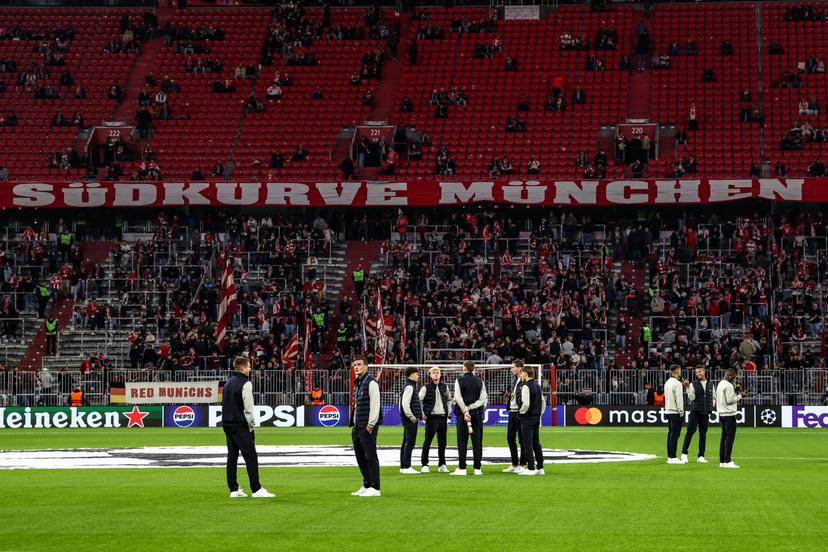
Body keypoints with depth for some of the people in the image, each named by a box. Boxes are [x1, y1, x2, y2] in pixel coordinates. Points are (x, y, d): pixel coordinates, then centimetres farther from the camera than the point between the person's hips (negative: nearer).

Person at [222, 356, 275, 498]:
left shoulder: (228, 383, 16)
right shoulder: (246, 383, -11)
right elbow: (248, 407, -16)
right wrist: (251, 425, -8)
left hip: (227, 424, 9)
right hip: (240, 425, -9)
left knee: (232, 457, 10)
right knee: (251, 457, -7)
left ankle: (234, 489, 11)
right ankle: (256, 490, -9)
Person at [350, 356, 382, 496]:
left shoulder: (371, 383, -10)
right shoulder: (357, 383, 18)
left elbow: (375, 404, -16)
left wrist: (371, 424, -19)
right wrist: (353, 424, 15)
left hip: (367, 427, -9)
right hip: (357, 427, 9)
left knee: (370, 457, -7)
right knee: (360, 457, 12)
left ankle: (374, 488, -5)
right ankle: (366, 486, 20)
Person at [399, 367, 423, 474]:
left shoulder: (411, 387, 19)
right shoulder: (409, 387, -13)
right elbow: (405, 404, -22)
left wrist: (421, 414, 22)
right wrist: (411, 416, -19)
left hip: (409, 420, 11)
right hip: (411, 420, -11)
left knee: (406, 443, 12)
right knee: (410, 443, -9)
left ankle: (403, 467, 17)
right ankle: (406, 467, -9)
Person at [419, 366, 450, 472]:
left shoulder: (444, 387, 9)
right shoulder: (426, 388, -4)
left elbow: (449, 400, 23)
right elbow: (418, 401, -6)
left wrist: (448, 411, 13)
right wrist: (423, 415, -8)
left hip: (443, 418, 4)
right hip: (432, 418, -4)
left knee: (442, 442, 7)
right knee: (427, 442, -4)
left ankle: (442, 465, 14)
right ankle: (425, 465, 0)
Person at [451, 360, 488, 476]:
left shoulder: (459, 380, -2)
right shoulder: (479, 382, 7)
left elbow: (458, 398, -12)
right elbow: (483, 399, -1)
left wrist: (465, 410, -13)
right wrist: (470, 407, -6)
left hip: (462, 414, -2)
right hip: (477, 414, 2)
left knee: (462, 441, 1)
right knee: (477, 442, 4)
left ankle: (462, 468, -2)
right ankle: (477, 469, 2)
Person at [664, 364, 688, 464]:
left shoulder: (667, 382, 12)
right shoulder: (677, 383, -14)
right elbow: (679, 398, -17)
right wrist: (681, 411, -13)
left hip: (668, 410, 9)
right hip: (675, 412, -9)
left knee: (670, 434, 12)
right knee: (675, 434, -9)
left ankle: (669, 456, 14)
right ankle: (673, 457, -11)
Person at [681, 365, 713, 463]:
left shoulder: (710, 385, 11)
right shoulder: (693, 384, 0)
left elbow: (712, 397, 18)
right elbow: (691, 397, -9)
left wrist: (711, 407, 4)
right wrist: (688, 388, -21)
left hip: (705, 412, 3)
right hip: (695, 411, -3)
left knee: (703, 434, 5)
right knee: (690, 431, -10)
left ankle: (701, 456, 9)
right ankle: (684, 454, -5)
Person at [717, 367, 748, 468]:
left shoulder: (720, 384, 15)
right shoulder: (728, 385, -14)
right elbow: (730, 400, -18)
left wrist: (735, 392, 13)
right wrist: (740, 396, -8)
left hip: (722, 414, 10)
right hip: (729, 414, -10)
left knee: (724, 437, 12)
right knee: (729, 437, -9)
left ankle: (722, 461, 13)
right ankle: (727, 461, -12)